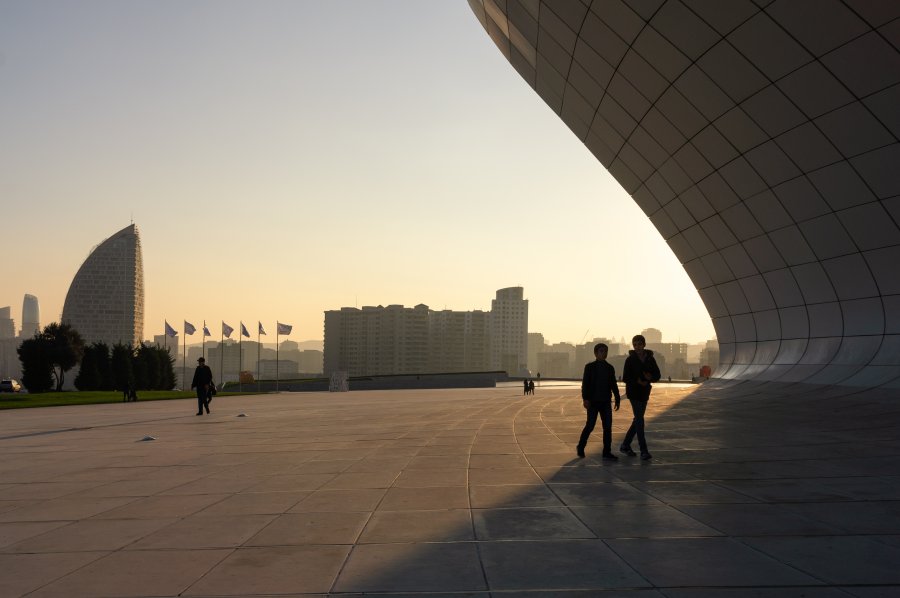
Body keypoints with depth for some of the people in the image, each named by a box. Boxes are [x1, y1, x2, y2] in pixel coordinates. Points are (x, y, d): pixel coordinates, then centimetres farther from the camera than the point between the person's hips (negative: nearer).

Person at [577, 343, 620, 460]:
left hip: (605, 402, 4)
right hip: (593, 401, -4)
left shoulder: (610, 368, 9)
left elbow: (614, 385, 15)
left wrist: (617, 399, 12)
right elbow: (585, 384, -7)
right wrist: (585, 398, -16)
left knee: (608, 426, 0)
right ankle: (581, 447, 19)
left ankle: (607, 452, 5)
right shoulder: (590, 367, -2)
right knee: (590, 425, -1)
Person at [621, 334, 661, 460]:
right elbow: (625, 378, -6)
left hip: (645, 392, 5)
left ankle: (625, 445, 24)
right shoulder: (630, 360, -6)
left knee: (638, 419, 11)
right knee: (639, 420, -11)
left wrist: (650, 377, -18)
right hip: (633, 392, -5)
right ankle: (643, 451, -12)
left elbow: (657, 375, 4)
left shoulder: (650, 359, 4)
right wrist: (638, 381, -22)